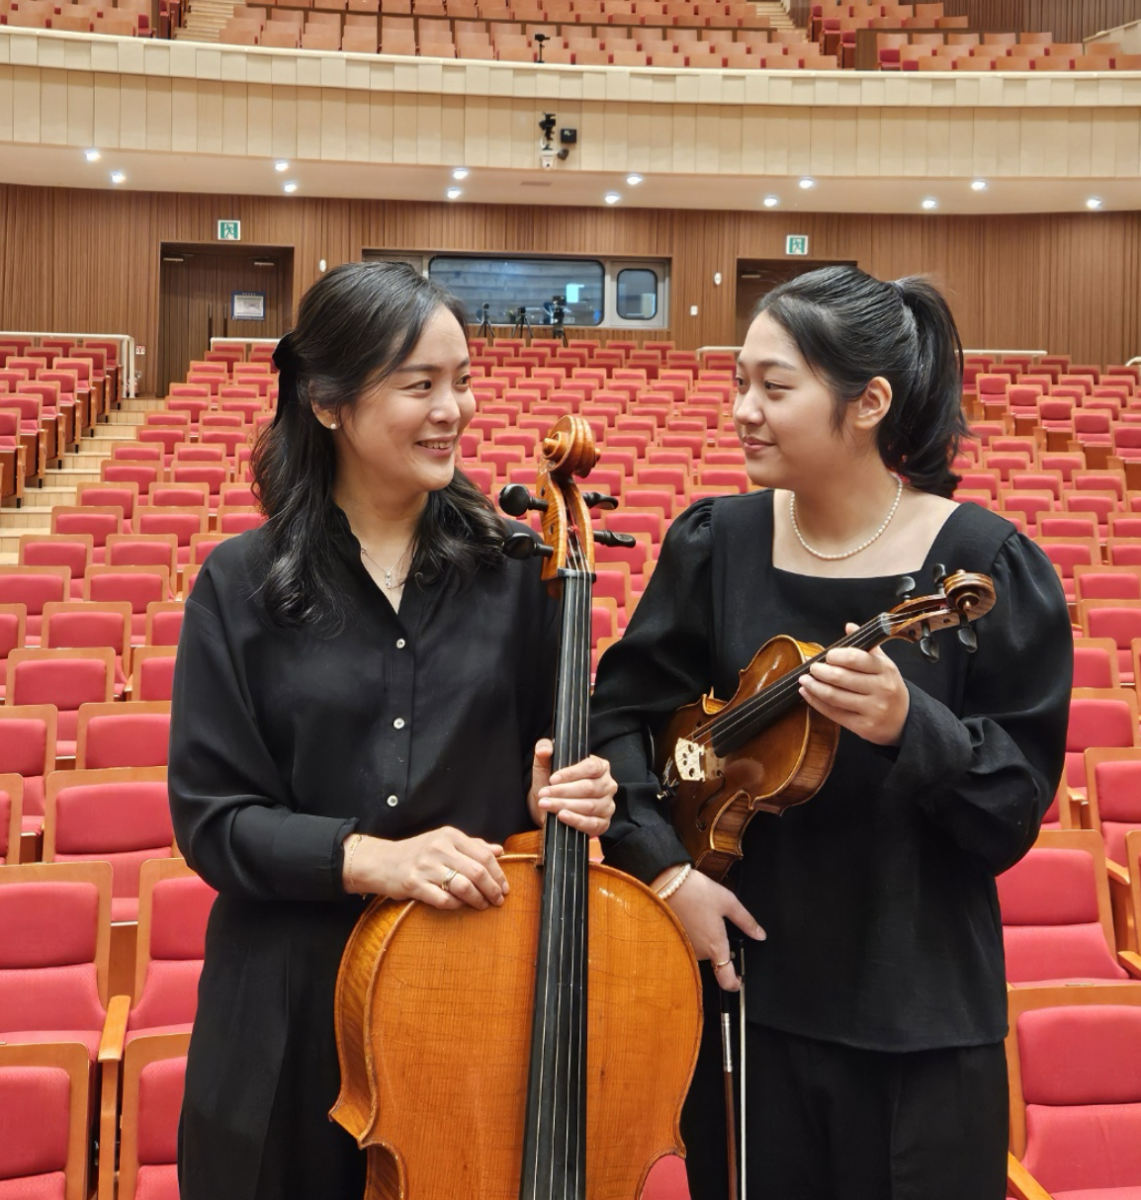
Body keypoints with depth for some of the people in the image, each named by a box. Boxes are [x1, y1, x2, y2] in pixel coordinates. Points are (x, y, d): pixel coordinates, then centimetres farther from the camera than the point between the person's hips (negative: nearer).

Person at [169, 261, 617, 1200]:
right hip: (297, 999, -1)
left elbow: (544, 761, 9)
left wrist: (562, 798, -14)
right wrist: (370, 856, -20)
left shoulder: (511, 570, -1)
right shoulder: (242, 585, -5)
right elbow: (211, 818, -6)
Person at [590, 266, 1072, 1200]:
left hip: (920, 1016, -2)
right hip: (746, 985, 3)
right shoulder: (716, 544, -3)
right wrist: (667, 866, -7)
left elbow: (1020, 807, -11)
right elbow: (621, 712, 5)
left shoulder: (987, 565, -12)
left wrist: (910, 725, -29)